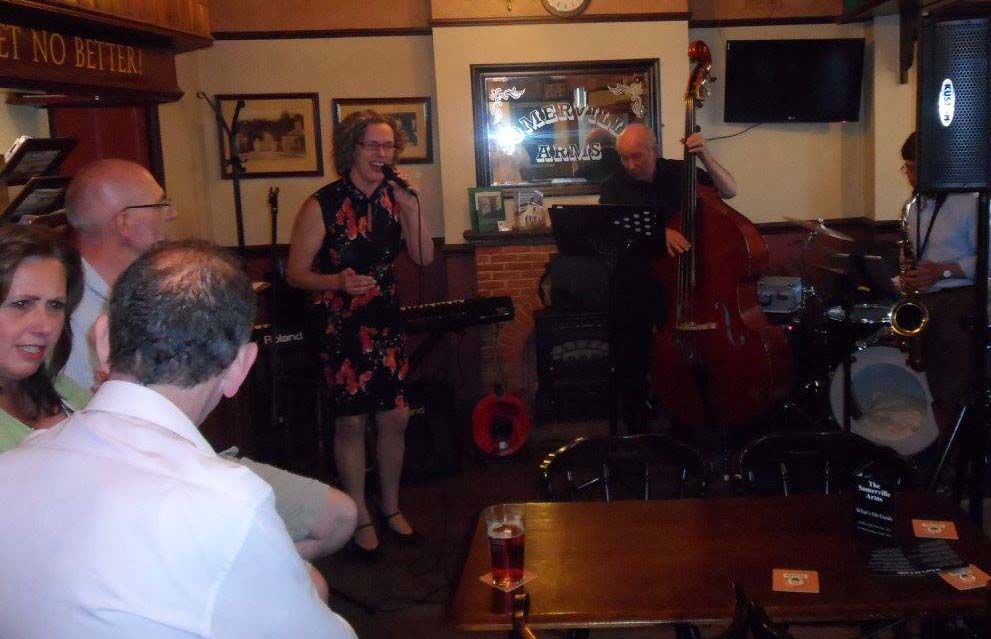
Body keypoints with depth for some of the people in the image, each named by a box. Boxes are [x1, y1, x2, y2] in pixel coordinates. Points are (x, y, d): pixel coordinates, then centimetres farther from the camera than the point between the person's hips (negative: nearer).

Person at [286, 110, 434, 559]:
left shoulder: (393, 198, 3)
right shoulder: (323, 205, -13)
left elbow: (424, 258, 2)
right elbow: (296, 273, -11)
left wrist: (412, 210, -10)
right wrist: (338, 281, -29)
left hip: (386, 323, 5)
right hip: (340, 328, -5)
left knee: (395, 418, 8)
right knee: (351, 421, 4)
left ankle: (391, 509, 27)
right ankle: (361, 518, 21)